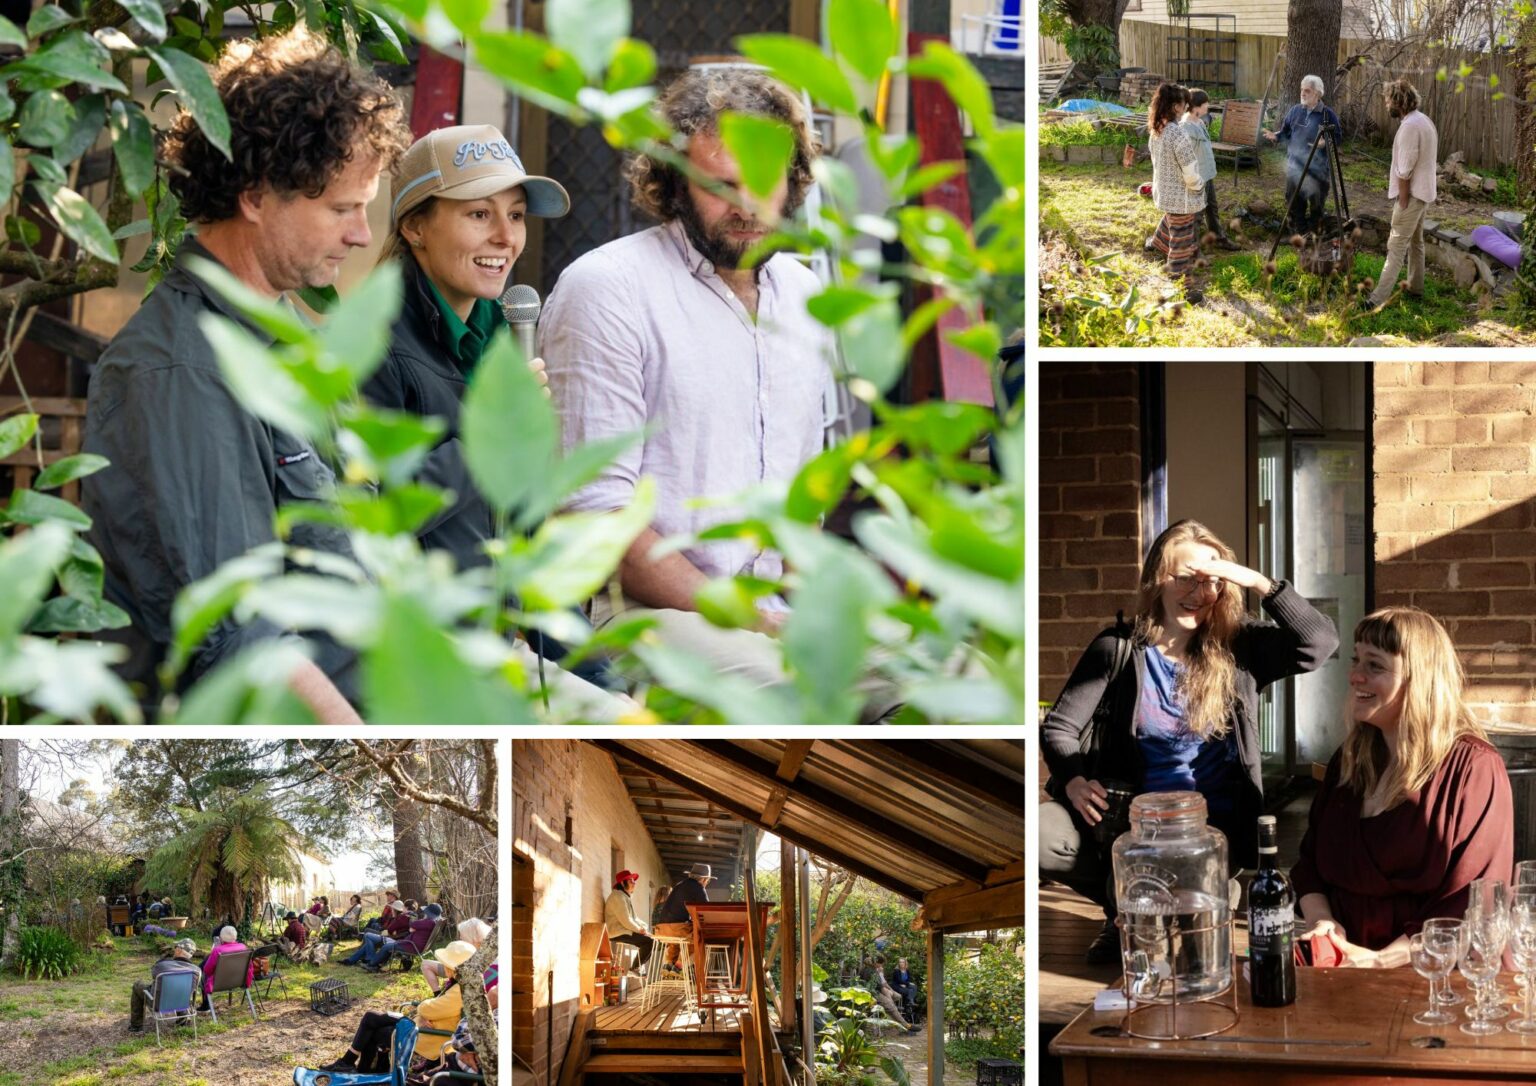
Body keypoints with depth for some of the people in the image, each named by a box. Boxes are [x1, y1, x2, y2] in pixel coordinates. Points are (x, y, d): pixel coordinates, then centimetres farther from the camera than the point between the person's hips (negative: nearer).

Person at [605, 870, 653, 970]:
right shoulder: (617, 897, -15)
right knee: (649, 941, -21)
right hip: (619, 934, -11)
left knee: (653, 940, 7)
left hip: (626, 931, 11)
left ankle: (640, 967, 8)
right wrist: (639, 930, -11)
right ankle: (635, 968, -13)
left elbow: (633, 918, 22)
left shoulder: (625, 897, 20)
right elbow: (626, 921, -21)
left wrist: (644, 927, 5)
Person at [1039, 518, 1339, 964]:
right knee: (1043, 832, -25)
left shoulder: (1239, 647, 3)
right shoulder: (1119, 649, 3)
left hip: (1220, 824, -2)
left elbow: (1321, 643, -12)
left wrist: (1259, 583, -19)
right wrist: (1075, 782, -19)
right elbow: (1058, 727, 1)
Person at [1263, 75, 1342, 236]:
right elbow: (1286, 131, 12)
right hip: (1295, 165, 3)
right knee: (1294, 202, 6)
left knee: (1316, 202, 4)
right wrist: (1276, 136, -8)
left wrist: (1326, 142, -24)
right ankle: (1300, 232, 19)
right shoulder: (1295, 111, 4)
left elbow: (1338, 136, -4)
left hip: (1318, 168, -3)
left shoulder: (1328, 115, -6)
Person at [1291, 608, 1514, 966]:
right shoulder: (1349, 759, 15)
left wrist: (1379, 961, -19)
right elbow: (1310, 863, 18)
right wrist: (1321, 923, -4)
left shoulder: (1473, 769, -5)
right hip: (1339, 962, 6)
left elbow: (1468, 909, -11)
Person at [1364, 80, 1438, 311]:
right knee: (1415, 240, 21)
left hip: (1411, 194, -10)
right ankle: (1415, 287, 31)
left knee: (1396, 246, -11)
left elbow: (1405, 170, -23)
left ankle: (1378, 299, -14)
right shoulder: (1424, 120, 10)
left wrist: (1402, 201, -18)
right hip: (1424, 192, 10)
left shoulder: (1409, 126, -22)